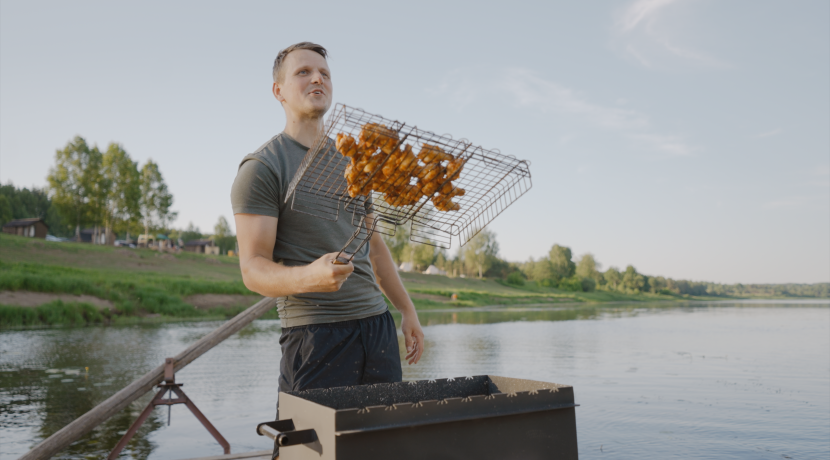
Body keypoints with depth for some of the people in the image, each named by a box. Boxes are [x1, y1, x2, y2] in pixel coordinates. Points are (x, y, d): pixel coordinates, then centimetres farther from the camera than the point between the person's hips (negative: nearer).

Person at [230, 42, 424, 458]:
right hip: (315, 330, -6)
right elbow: (253, 269, -12)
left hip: (377, 323, 6)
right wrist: (310, 276, -32)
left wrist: (407, 310, 19)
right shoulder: (260, 168, -5)